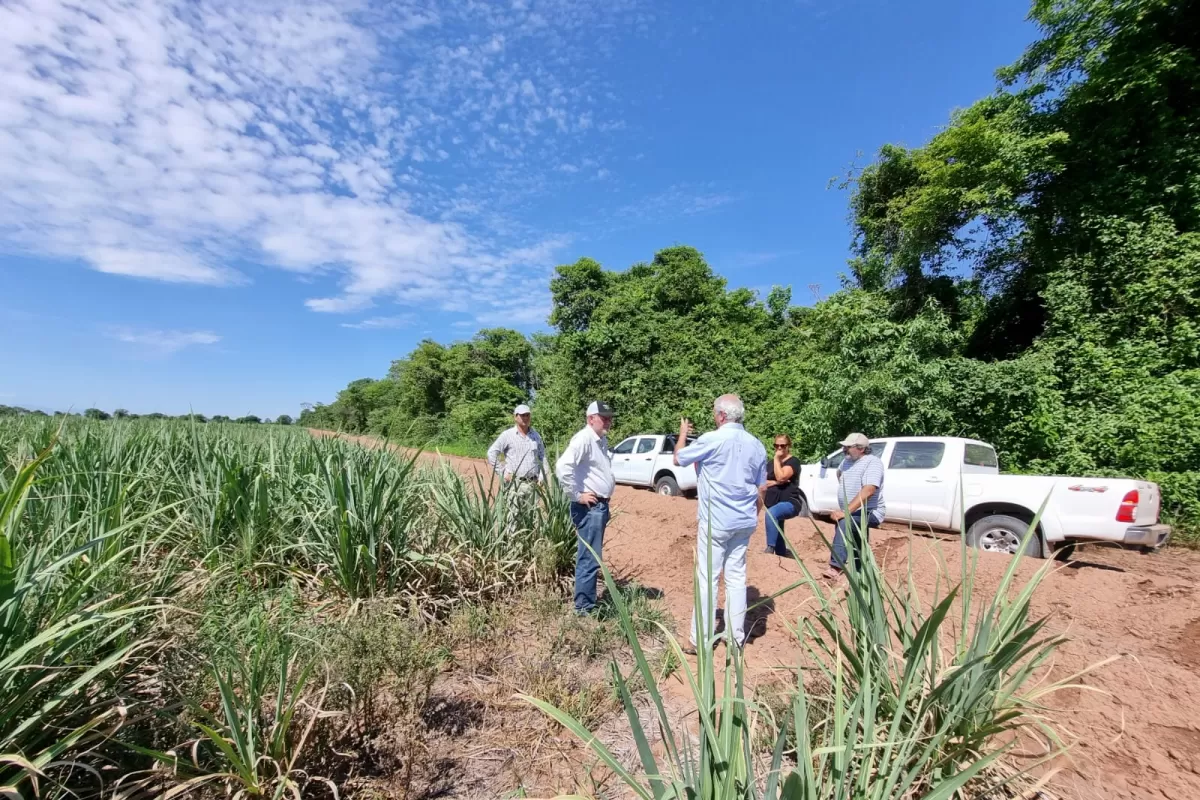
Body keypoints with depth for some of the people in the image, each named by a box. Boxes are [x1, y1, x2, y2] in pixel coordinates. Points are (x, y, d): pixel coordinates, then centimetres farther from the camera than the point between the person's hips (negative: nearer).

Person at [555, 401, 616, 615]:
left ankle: (588, 602, 30)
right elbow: (562, 467, -30)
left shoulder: (602, 440, 13)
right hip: (589, 507, -10)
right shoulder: (583, 439, -17)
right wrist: (577, 495, -22)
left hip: (601, 506, 10)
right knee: (590, 559, -6)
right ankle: (583, 607, 5)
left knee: (591, 557, 18)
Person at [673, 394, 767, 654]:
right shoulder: (756, 445, 4)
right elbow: (761, 489, 11)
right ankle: (736, 637, 23)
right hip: (744, 522, 6)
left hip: (715, 521, -6)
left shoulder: (711, 440, -14)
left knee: (707, 579, 2)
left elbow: (678, 459, 1)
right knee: (736, 577, 14)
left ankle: (703, 640, 9)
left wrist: (683, 433, 18)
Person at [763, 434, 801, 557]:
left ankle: (770, 548, -37)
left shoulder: (793, 461, -3)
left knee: (770, 513, -36)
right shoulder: (770, 462, 17)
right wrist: (775, 482, -10)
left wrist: (776, 459, -11)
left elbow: (781, 477, -19)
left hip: (790, 502, -8)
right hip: (773, 504, 8)